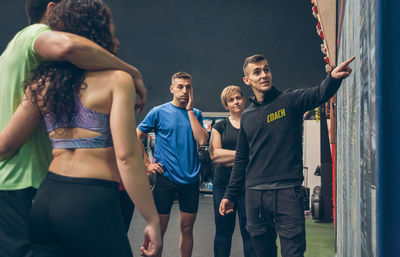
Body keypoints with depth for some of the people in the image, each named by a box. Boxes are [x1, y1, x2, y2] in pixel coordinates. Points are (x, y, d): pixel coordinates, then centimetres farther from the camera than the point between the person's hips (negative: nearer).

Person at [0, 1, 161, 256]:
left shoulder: (42, 83, 9)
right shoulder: (117, 79, -7)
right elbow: (126, 156, -15)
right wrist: (153, 220, -10)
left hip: (46, 198, 6)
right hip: (92, 204, -6)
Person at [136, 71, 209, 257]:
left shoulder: (195, 114, 8)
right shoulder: (159, 112, -1)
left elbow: (202, 140, -8)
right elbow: (136, 137, 3)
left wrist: (190, 110, -7)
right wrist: (147, 164, -3)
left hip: (190, 179, 3)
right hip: (166, 178, -3)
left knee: (187, 228, 10)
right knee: (159, 229, 2)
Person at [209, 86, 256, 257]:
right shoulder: (220, 126, 11)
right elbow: (214, 153, -3)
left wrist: (227, 158, -9)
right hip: (223, 183, 2)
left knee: (249, 231, -2)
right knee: (223, 230, 7)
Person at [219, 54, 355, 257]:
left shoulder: (290, 100, 1)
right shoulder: (247, 116, 14)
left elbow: (319, 94, -20)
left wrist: (333, 78, -42)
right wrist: (230, 195, 18)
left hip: (287, 192, -4)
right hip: (254, 195, 4)